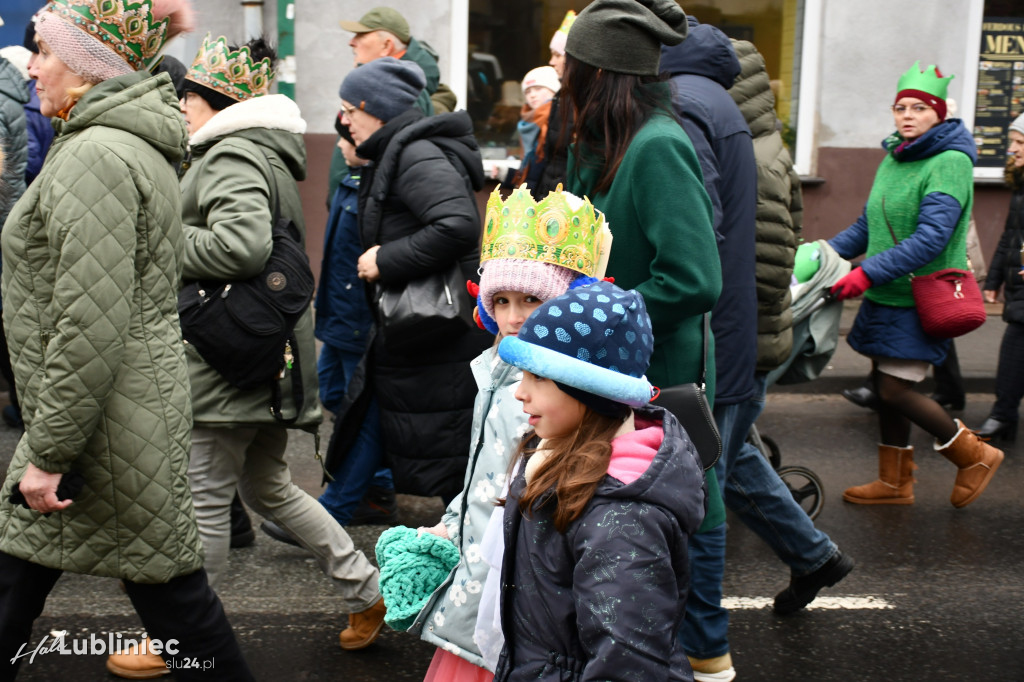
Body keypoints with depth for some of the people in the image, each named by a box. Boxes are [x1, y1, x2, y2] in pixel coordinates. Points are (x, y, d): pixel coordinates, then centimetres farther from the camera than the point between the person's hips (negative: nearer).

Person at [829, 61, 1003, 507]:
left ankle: (975, 456, 10)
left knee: (895, 389, -9)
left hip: (922, 299, -8)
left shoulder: (950, 162, -14)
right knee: (886, 385, 12)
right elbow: (868, 226, 19)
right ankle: (895, 481, 25)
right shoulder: (893, 159, 12)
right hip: (887, 297, 8)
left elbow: (931, 239, -25)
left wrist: (868, 273, -30)